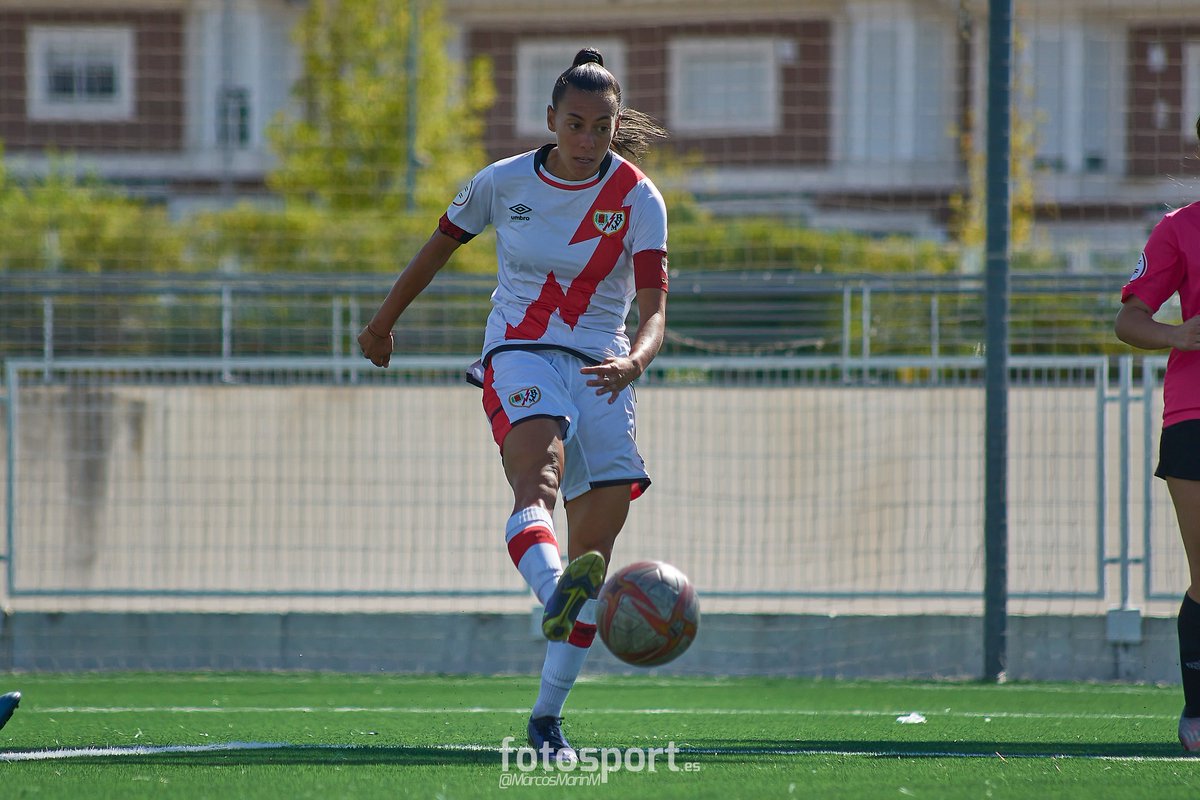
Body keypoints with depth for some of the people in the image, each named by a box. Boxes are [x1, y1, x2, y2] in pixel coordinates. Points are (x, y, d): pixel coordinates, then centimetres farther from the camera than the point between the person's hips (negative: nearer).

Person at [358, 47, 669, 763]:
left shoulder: (639, 200, -3)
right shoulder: (503, 184, 0)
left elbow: (654, 310, -14)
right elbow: (440, 246, 18)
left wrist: (634, 361, -36)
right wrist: (384, 322, 29)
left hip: (600, 372, 2)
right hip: (521, 356, -2)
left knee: (595, 555, -2)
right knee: (539, 482, -34)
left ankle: (547, 716, 7)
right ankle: (556, 598, -65)